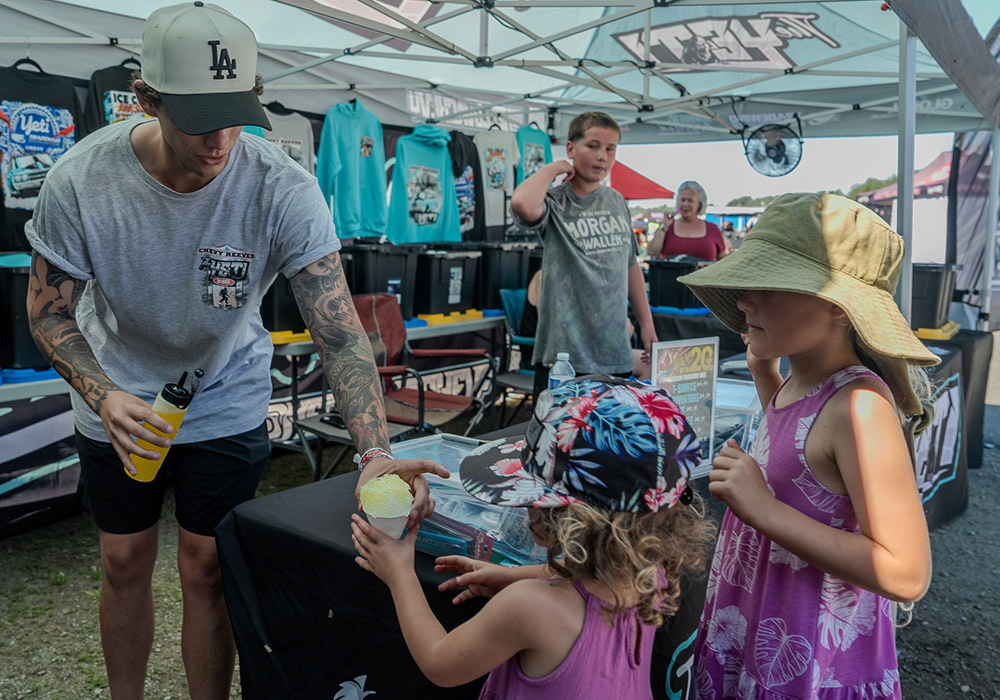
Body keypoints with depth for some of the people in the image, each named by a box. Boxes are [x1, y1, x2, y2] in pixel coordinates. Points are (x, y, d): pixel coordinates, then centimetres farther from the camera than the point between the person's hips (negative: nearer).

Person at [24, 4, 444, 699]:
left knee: (206, 570, 5)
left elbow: (340, 331, -30)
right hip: (118, 399, 2)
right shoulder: (80, 178, -21)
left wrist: (376, 452, -43)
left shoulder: (284, 190, -27)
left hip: (227, 402, -2)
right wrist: (103, 394, -28)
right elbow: (49, 311, -9)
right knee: (124, 562, 16)